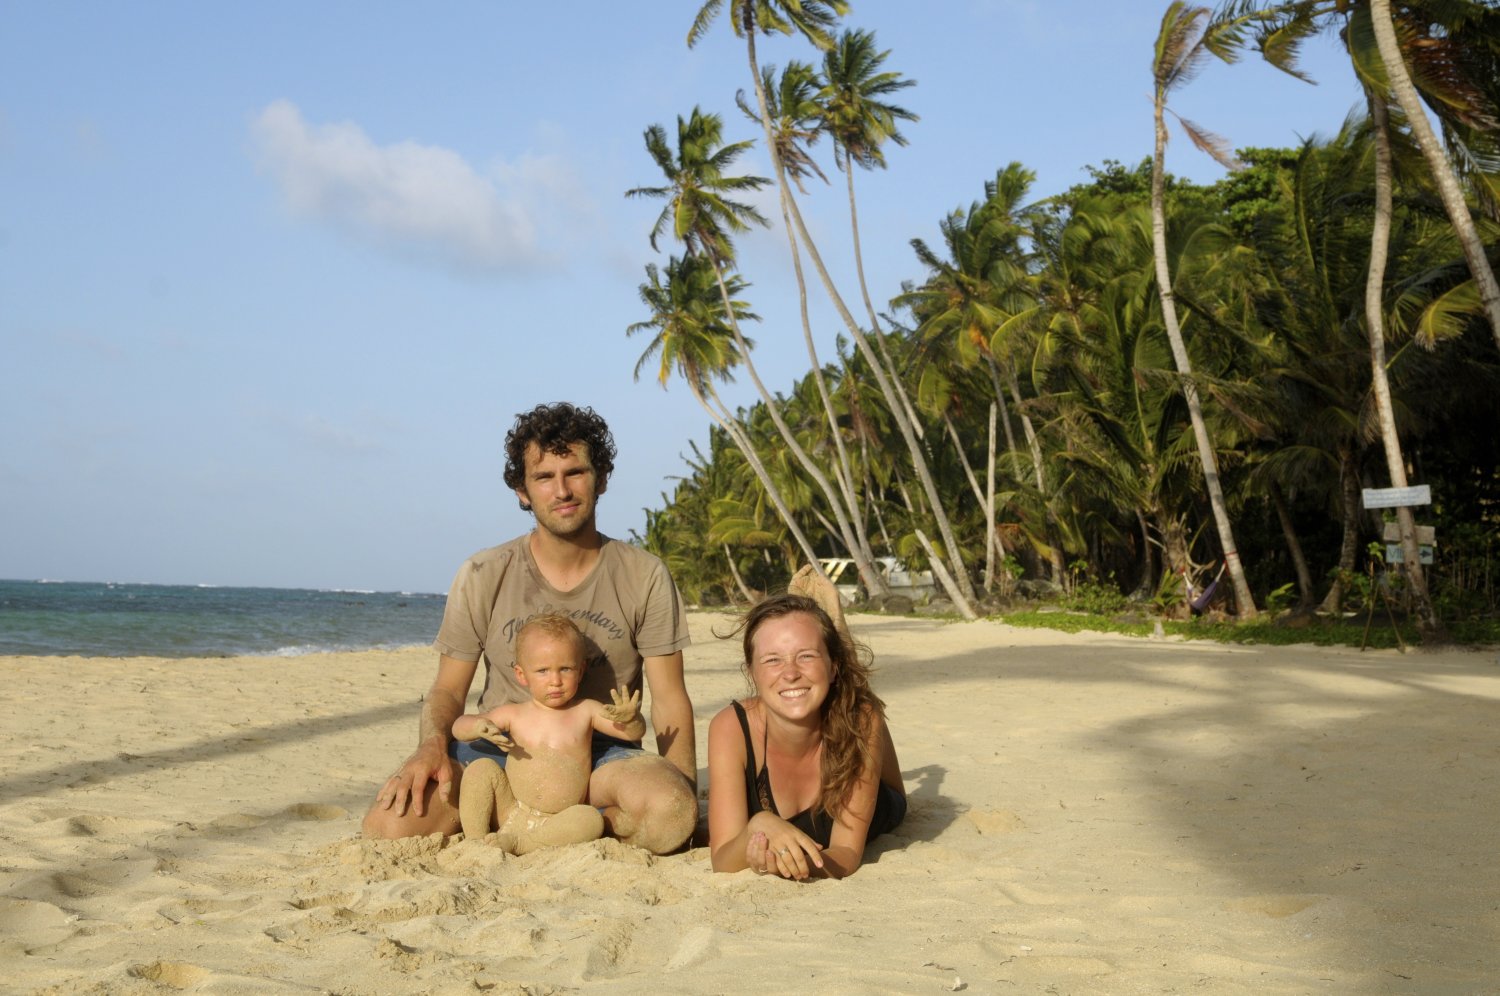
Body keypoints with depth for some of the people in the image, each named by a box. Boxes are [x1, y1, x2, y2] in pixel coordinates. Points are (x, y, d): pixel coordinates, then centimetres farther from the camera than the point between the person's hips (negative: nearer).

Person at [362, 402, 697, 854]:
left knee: (670, 813, -35)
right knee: (388, 826, -26)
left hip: (600, 753, -1)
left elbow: (669, 698, -1)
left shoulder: (645, 577, 0)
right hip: (500, 750, 1)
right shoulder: (483, 576, 2)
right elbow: (448, 689, 6)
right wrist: (432, 743, -18)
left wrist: (685, 790, -17)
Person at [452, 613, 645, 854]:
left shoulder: (585, 712, 4)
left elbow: (634, 733, 1)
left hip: (558, 822, -1)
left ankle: (517, 844, -30)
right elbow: (459, 726, 6)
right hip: (509, 813, 1)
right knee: (481, 768, -17)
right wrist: (477, 727, -19)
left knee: (591, 819, -30)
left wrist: (630, 719, -24)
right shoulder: (513, 714, 5)